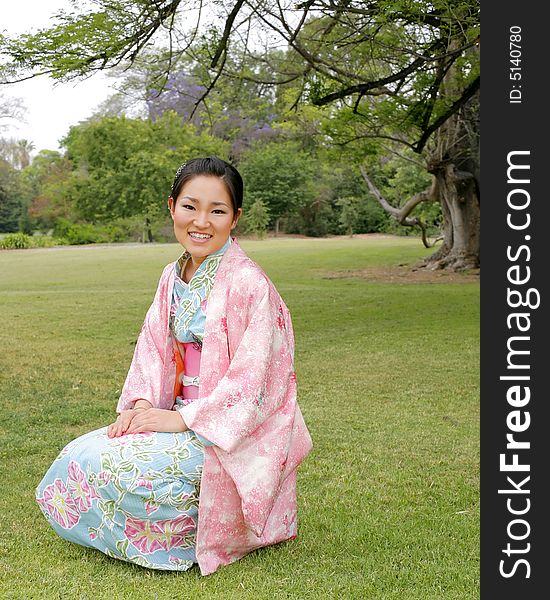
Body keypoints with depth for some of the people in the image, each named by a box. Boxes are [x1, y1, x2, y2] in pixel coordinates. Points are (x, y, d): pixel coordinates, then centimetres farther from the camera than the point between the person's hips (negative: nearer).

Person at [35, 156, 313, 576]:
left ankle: (197, 537, 3)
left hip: (231, 433, -8)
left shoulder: (248, 283, -17)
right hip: (180, 414, 8)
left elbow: (249, 378, -20)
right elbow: (153, 346, 8)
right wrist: (142, 403, -10)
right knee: (77, 458, -3)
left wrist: (181, 419, -21)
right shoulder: (173, 277, 7)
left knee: (114, 467, -21)